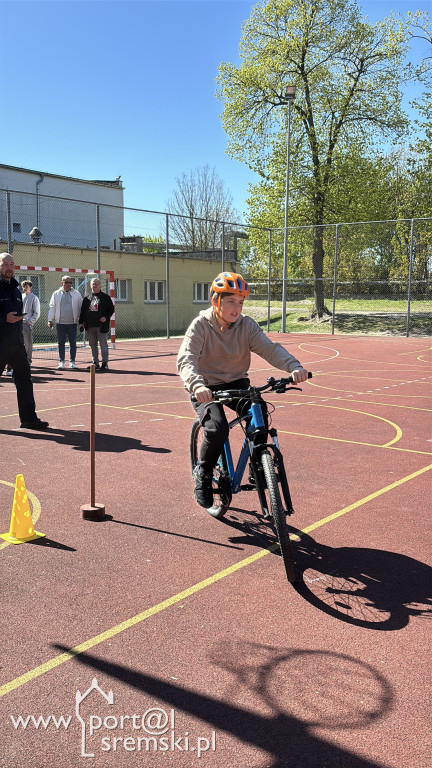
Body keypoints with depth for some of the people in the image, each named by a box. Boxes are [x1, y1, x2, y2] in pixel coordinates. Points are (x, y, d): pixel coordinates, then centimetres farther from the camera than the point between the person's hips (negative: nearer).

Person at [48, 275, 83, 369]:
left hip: (72, 323, 0)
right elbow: (52, 307, 8)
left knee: (73, 343, 3)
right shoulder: (56, 294, 7)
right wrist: (50, 320, 1)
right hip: (60, 323, 0)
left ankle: (72, 361, 11)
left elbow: (81, 308, 10)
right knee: (61, 343, 2)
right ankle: (61, 361, 8)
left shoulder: (77, 294, 7)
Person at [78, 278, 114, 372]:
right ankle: (95, 363, 17)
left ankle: (104, 363, -1)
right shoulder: (86, 298, 15)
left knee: (103, 344, -6)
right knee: (93, 345, 9)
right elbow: (82, 312, 17)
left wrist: (106, 317, -13)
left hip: (102, 325, -4)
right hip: (90, 326, 5)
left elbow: (111, 309, 3)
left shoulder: (105, 297, 5)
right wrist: (81, 322, 7)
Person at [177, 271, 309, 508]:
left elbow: (269, 348, -16)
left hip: (236, 384, 3)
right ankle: (203, 473, 3)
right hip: (206, 388, -3)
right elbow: (185, 359, -25)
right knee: (217, 429, -27)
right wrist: (197, 385, -46)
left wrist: (293, 366, -36)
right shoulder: (201, 325, -13)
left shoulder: (246, 325, -4)